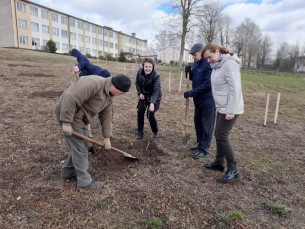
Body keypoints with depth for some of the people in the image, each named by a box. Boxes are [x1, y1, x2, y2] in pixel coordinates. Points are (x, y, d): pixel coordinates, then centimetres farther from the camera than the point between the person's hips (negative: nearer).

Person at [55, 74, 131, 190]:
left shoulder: (109, 96, 4)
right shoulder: (93, 83, -27)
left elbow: (106, 116, 10)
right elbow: (70, 99, -31)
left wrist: (107, 137, 11)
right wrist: (66, 122, -27)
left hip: (80, 117, 9)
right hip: (68, 115, -9)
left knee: (82, 146, 17)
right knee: (80, 149, -2)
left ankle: (67, 172, 35)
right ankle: (84, 181, 13)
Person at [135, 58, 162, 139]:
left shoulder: (156, 75, -28)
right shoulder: (140, 71, -15)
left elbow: (156, 91, -33)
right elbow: (137, 83, 3)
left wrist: (152, 103, -43)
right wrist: (140, 93, -5)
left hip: (154, 96, -4)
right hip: (144, 95, 4)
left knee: (150, 114, -10)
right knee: (140, 111, -8)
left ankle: (155, 131, 18)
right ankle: (140, 131, 9)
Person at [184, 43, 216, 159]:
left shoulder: (209, 64, -20)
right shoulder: (196, 63, 10)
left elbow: (207, 84, -25)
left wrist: (191, 93, -21)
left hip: (208, 100, -9)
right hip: (198, 100, 9)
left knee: (206, 126, 2)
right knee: (198, 122, 17)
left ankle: (204, 149, 13)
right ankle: (200, 144, 33)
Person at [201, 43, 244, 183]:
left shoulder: (229, 64, -18)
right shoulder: (217, 66, 11)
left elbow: (235, 89, -22)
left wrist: (231, 110, -23)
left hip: (229, 108, -9)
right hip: (222, 107, 9)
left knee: (222, 136, -7)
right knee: (219, 134, 13)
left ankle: (233, 170, 6)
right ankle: (219, 163, 27)